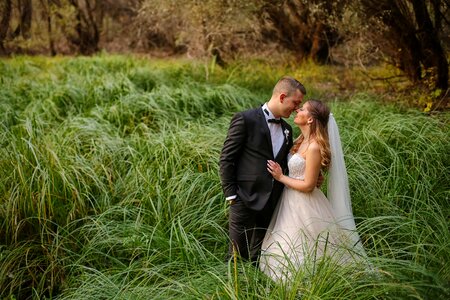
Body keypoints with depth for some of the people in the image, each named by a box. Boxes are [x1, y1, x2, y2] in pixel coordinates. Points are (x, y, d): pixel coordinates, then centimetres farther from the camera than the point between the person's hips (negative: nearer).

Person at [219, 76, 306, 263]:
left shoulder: (286, 129, 14)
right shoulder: (246, 120, -7)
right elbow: (227, 158, -8)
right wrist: (230, 195, -11)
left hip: (272, 205, 6)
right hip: (246, 200, -6)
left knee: (259, 257, 14)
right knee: (238, 254, 0)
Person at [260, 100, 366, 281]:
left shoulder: (314, 147, -22)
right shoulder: (302, 141, 6)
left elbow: (308, 185, -21)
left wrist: (281, 177, -14)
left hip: (304, 206, -9)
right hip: (293, 203, 9)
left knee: (302, 251, 3)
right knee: (288, 251, 18)